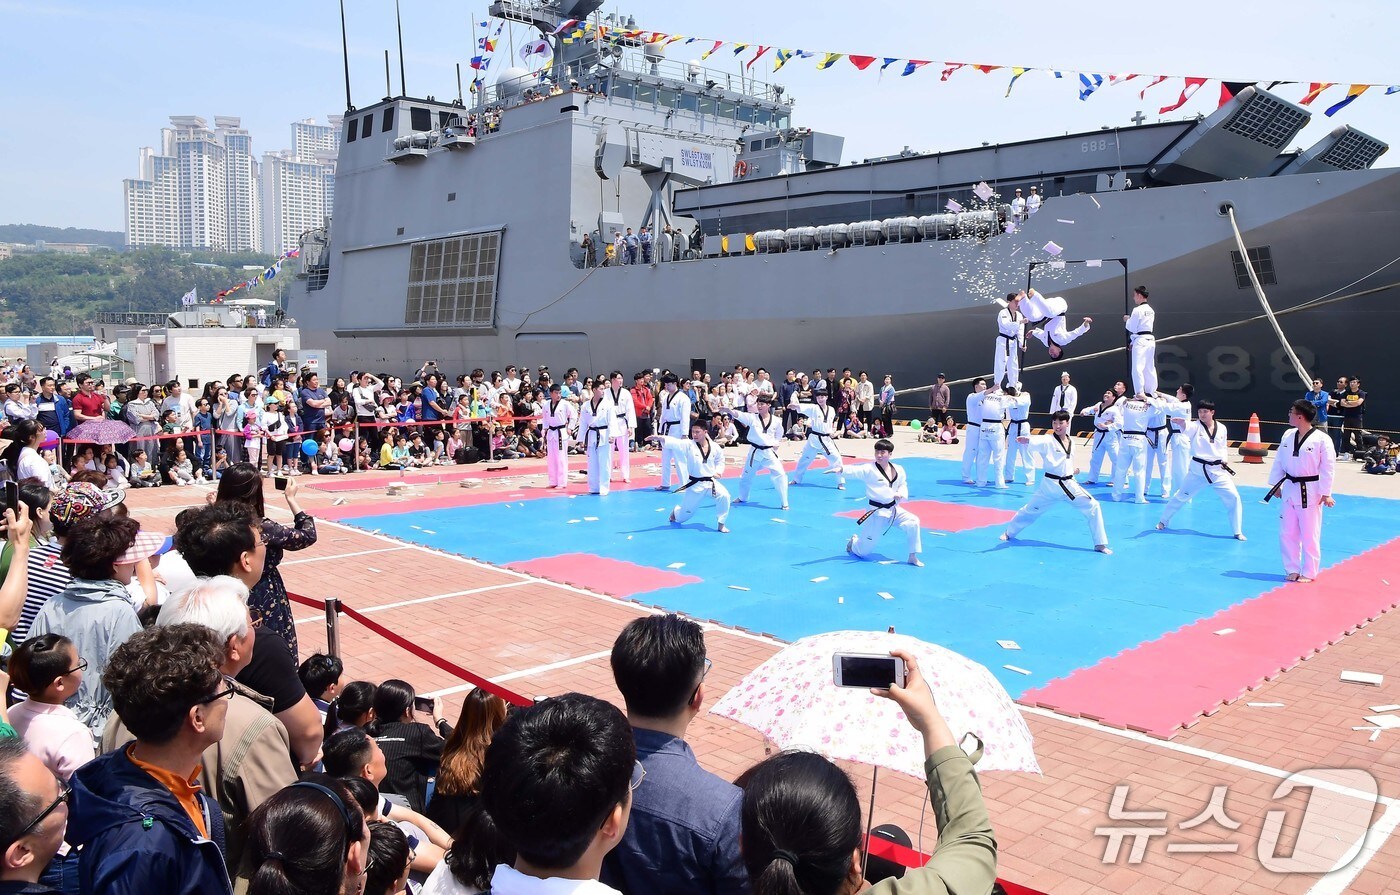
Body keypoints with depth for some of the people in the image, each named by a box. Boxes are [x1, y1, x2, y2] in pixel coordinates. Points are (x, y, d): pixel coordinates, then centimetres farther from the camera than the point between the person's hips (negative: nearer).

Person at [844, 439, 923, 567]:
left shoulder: (898, 470, 1)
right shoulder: (869, 469, -15)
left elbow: (903, 485, 14)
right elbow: (854, 471, -31)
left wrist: (900, 494, -10)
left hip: (894, 509, 4)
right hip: (877, 512, -4)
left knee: (913, 522, -19)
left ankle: (912, 557, -2)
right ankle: (853, 542, 41)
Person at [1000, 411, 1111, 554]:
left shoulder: (1071, 443, 7)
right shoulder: (1047, 441, -11)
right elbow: (1033, 442, -34)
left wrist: (1073, 470, 4)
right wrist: (1025, 440, -57)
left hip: (1069, 485, 4)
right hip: (1050, 484, -4)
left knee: (1093, 507, -5)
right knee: (1031, 510, 9)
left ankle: (1100, 544, 6)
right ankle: (1009, 532, 33)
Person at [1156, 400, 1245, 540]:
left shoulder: (1221, 428, 2)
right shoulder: (1196, 427, -8)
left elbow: (1223, 447, 15)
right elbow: (1186, 429, -31)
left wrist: (1223, 460, -2)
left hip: (1218, 470, 2)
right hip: (1198, 470, -2)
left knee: (1233, 497, -5)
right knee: (1181, 496, 8)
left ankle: (1238, 532, 9)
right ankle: (1163, 521, 27)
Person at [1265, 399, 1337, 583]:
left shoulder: (1321, 439, -13)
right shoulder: (1288, 435, 4)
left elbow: (1328, 468, -11)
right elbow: (1279, 461, 12)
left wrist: (1325, 494, -11)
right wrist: (1275, 484, 12)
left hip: (1310, 492, -6)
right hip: (1290, 489, 6)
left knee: (1310, 535, 2)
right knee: (1287, 533, 10)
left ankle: (1308, 573, 15)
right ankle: (1292, 569, 23)